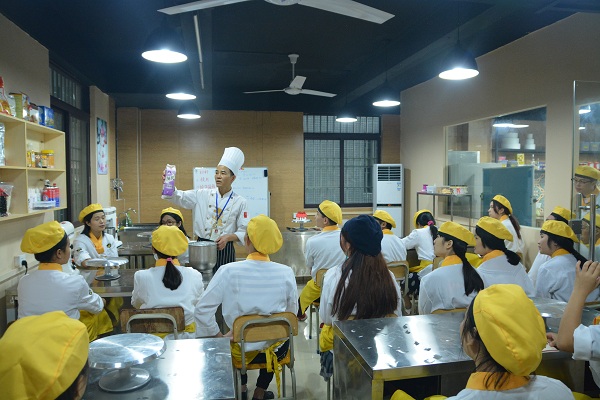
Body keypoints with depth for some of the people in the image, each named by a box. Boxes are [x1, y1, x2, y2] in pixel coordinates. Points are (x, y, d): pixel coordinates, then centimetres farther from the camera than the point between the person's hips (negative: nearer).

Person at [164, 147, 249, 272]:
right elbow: (179, 197, -5)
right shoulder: (202, 195, 3)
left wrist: (228, 237, -18)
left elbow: (244, 232, -1)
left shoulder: (240, 202, -2)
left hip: (224, 250, -1)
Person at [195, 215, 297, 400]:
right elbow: (292, 311, -2)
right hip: (276, 349, 1)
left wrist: (217, 335, -2)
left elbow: (202, 310, -17)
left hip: (242, 350, -1)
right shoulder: (286, 272, -15)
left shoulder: (229, 271, -21)